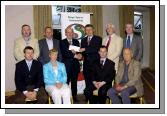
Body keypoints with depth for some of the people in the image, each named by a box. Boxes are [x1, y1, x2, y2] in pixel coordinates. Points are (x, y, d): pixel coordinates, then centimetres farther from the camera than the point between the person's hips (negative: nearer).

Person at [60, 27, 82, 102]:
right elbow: (64, 53, -10)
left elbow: (79, 52, 7)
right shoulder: (62, 42, 3)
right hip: (66, 65, -3)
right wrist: (75, 55, -18)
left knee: (74, 81, 8)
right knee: (66, 82, -5)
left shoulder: (76, 42, 16)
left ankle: (74, 97, 18)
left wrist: (79, 55, -17)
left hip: (75, 65, 4)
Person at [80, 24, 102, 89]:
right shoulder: (83, 40, 18)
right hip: (86, 64, 4)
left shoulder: (98, 39, 4)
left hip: (95, 63, -4)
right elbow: (82, 52, 16)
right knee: (87, 82, 4)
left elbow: (96, 49, -12)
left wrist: (85, 49, -18)